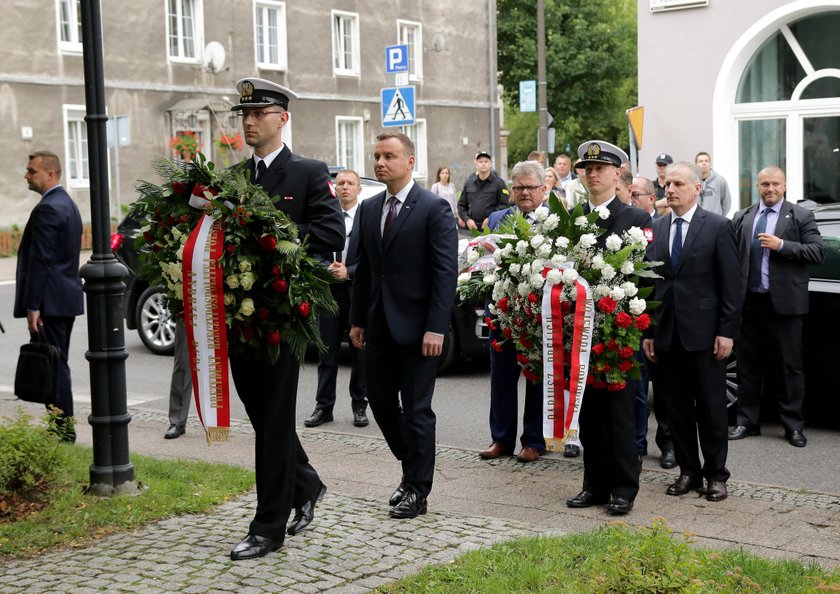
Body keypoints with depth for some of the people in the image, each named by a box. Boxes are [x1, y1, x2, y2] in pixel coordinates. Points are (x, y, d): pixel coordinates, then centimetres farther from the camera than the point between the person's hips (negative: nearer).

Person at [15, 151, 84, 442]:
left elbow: (40, 261, -19)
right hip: (68, 297, 10)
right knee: (59, 364, 14)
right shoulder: (68, 204, 17)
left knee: (53, 365, -6)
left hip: (50, 300, -10)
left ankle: (63, 430, -2)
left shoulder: (46, 209, -15)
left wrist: (33, 306, -19)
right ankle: (64, 428, 19)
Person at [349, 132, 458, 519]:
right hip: (379, 327, 7)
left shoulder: (434, 208, -9)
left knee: (417, 410, 2)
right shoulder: (369, 209, 11)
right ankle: (412, 469, 32)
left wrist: (436, 328, -19)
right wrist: (358, 320, 11)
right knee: (381, 402, 11)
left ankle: (417, 491, 15)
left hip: (417, 327, -6)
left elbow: (446, 271, -14)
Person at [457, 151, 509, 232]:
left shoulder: (499, 183, 1)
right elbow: (461, 205, 17)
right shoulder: (468, 183, 13)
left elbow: (504, 205, -6)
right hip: (471, 228, 3)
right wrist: (467, 219, 1)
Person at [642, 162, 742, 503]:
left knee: (711, 407, 4)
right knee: (677, 408, 9)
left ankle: (716, 474, 16)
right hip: (667, 335, 4)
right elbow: (648, 282, 10)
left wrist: (727, 331, -10)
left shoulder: (718, 227, -3)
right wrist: (647, 332, 6)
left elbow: (732, 284, -5)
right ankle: (688, 471, 21)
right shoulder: (655, 229, 9)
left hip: (704, 333, -4)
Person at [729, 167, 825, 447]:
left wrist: (782, 245, -17)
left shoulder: (801, 217, 0)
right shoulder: (742, 218, 10)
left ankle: (793, 425, 12)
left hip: (784, 303, -3)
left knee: (790, 366, 3)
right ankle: (747, 421, 20)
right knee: (748, 364, 10)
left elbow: (818, 251, -8)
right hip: (749, 301, 3)